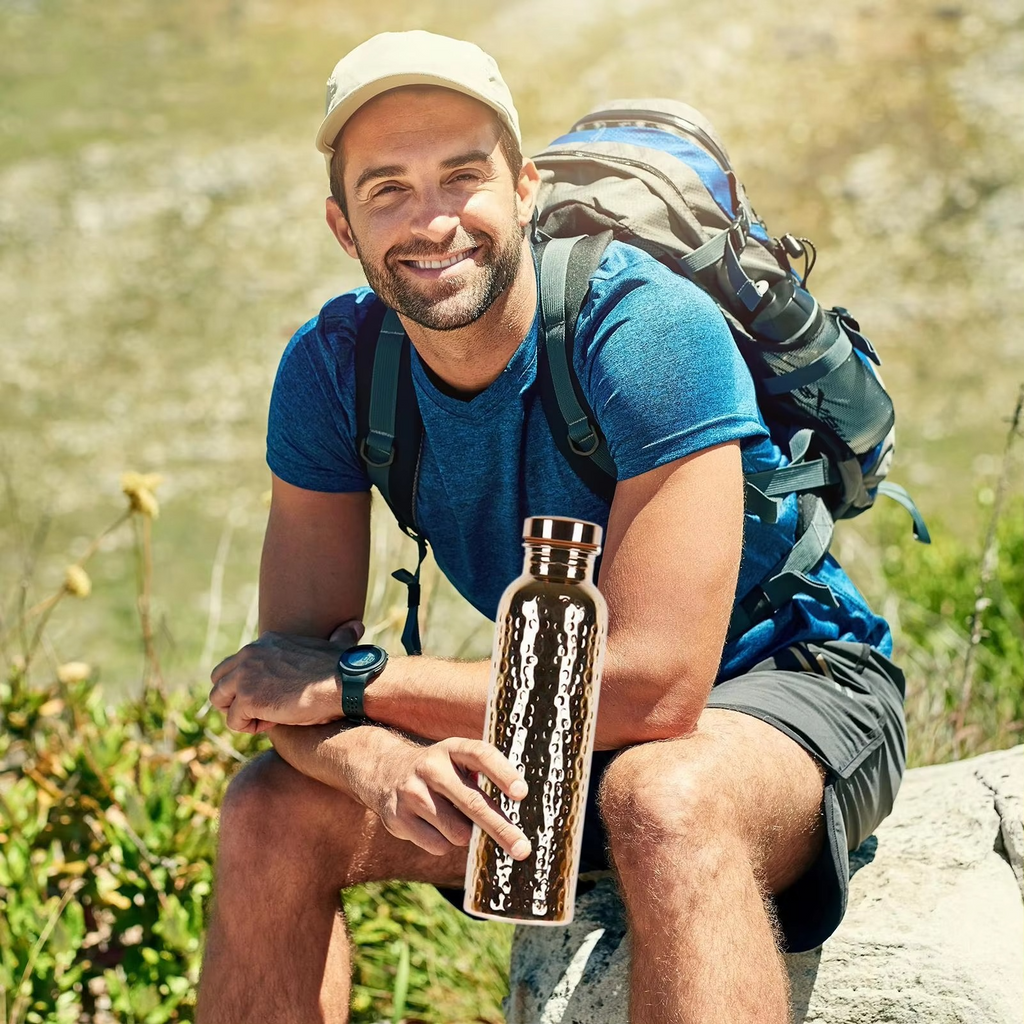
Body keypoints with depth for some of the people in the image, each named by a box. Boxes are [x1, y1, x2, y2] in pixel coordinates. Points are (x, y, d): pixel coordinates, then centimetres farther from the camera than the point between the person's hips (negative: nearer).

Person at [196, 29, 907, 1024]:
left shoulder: (651, 328, -27)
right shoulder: (332, 365, -10)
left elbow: (655, 686, -32)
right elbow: (290, 680, -11)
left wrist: (354, 681, -24)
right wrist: (378, 763, -37)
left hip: (788, 683, -5)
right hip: (565, 722, 6)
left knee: (663, 802, -40)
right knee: (269, 811, -12)